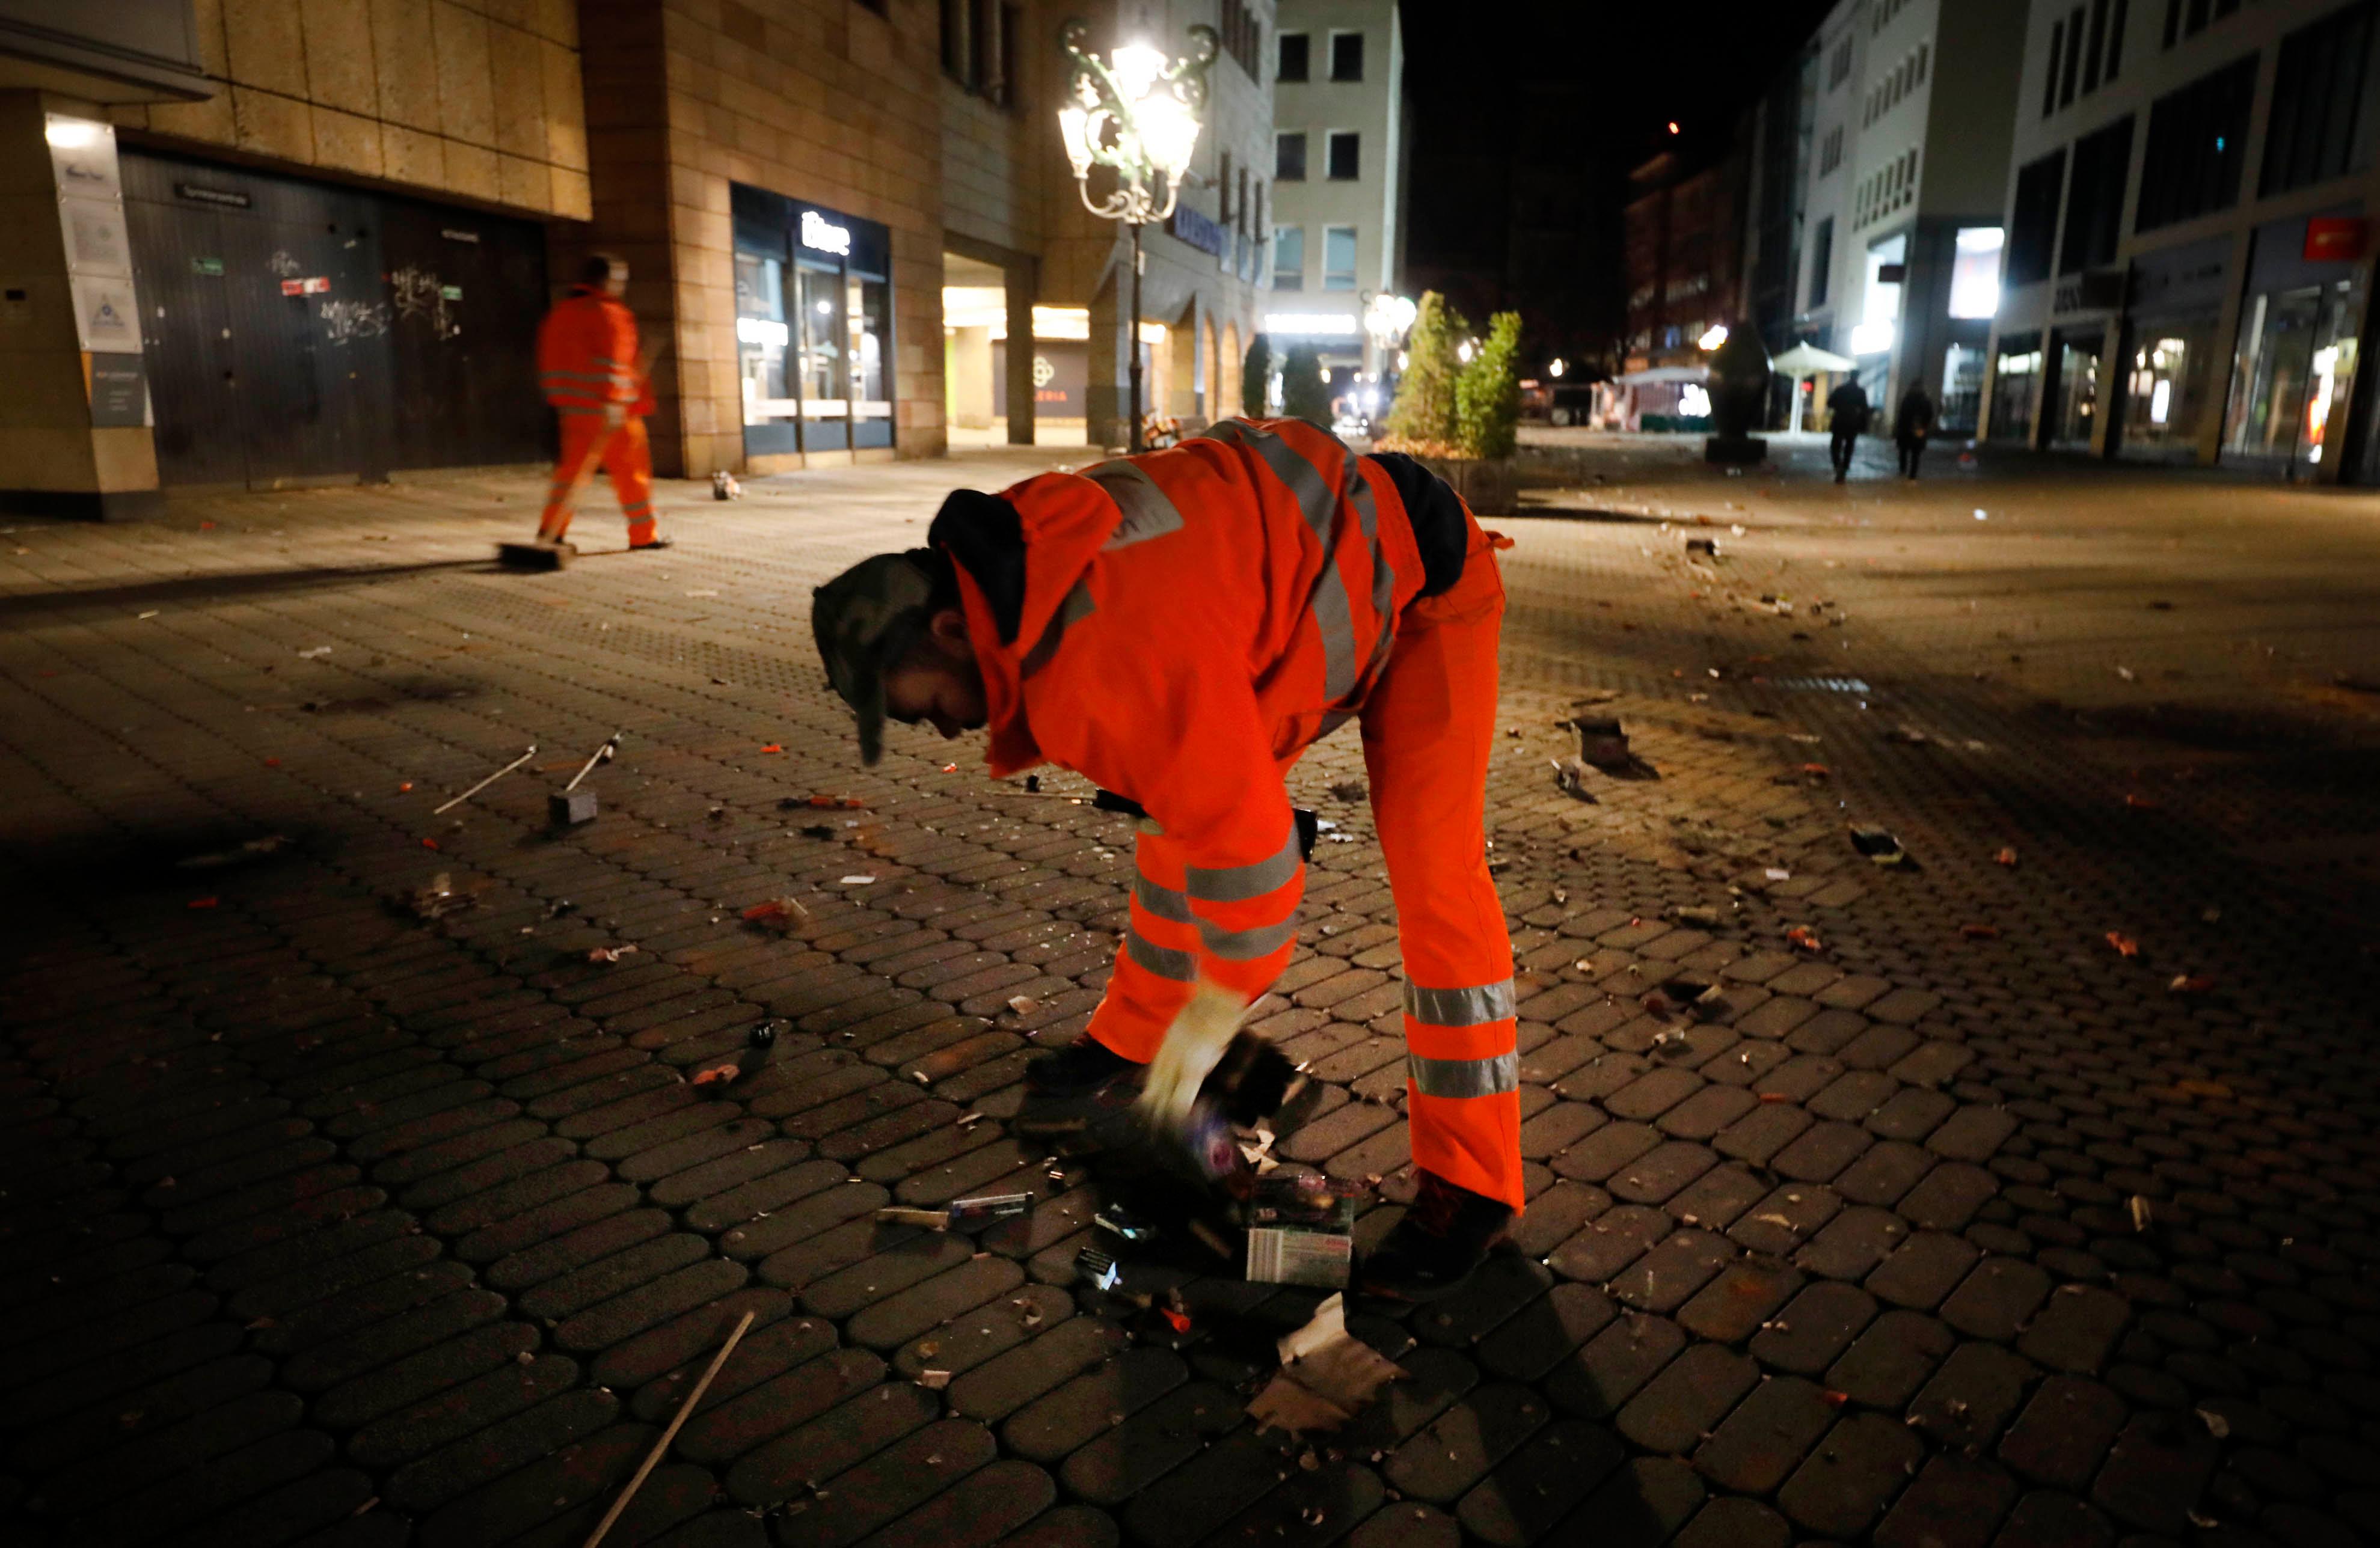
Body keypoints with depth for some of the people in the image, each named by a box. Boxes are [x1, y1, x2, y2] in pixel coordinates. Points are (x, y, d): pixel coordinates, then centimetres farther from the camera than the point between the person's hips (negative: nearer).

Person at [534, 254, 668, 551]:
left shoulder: (561, 311, 15)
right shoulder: (609, 314, -9)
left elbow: (550, 358, 17)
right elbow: (612, 360, -19)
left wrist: (556, 396, 21)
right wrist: (614, 401, -24)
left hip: (574, 406, 7)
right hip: (611, 410, -7)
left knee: (572, 465, 11)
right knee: (631, 468, 3)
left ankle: (550, 530, 3)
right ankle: (643, 535, 9)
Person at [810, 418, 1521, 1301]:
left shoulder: (1116, 658, -39)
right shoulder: (1021, 577, -8)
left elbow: (1245, 842, -33)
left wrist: (1228, 994, -19)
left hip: (1412, 584, -9)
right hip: (1301, 584, 9)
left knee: (1433, 885, -15)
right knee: (1178, 825, 11)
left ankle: (1470, 1189, -4)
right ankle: (1129, 1045, 29)